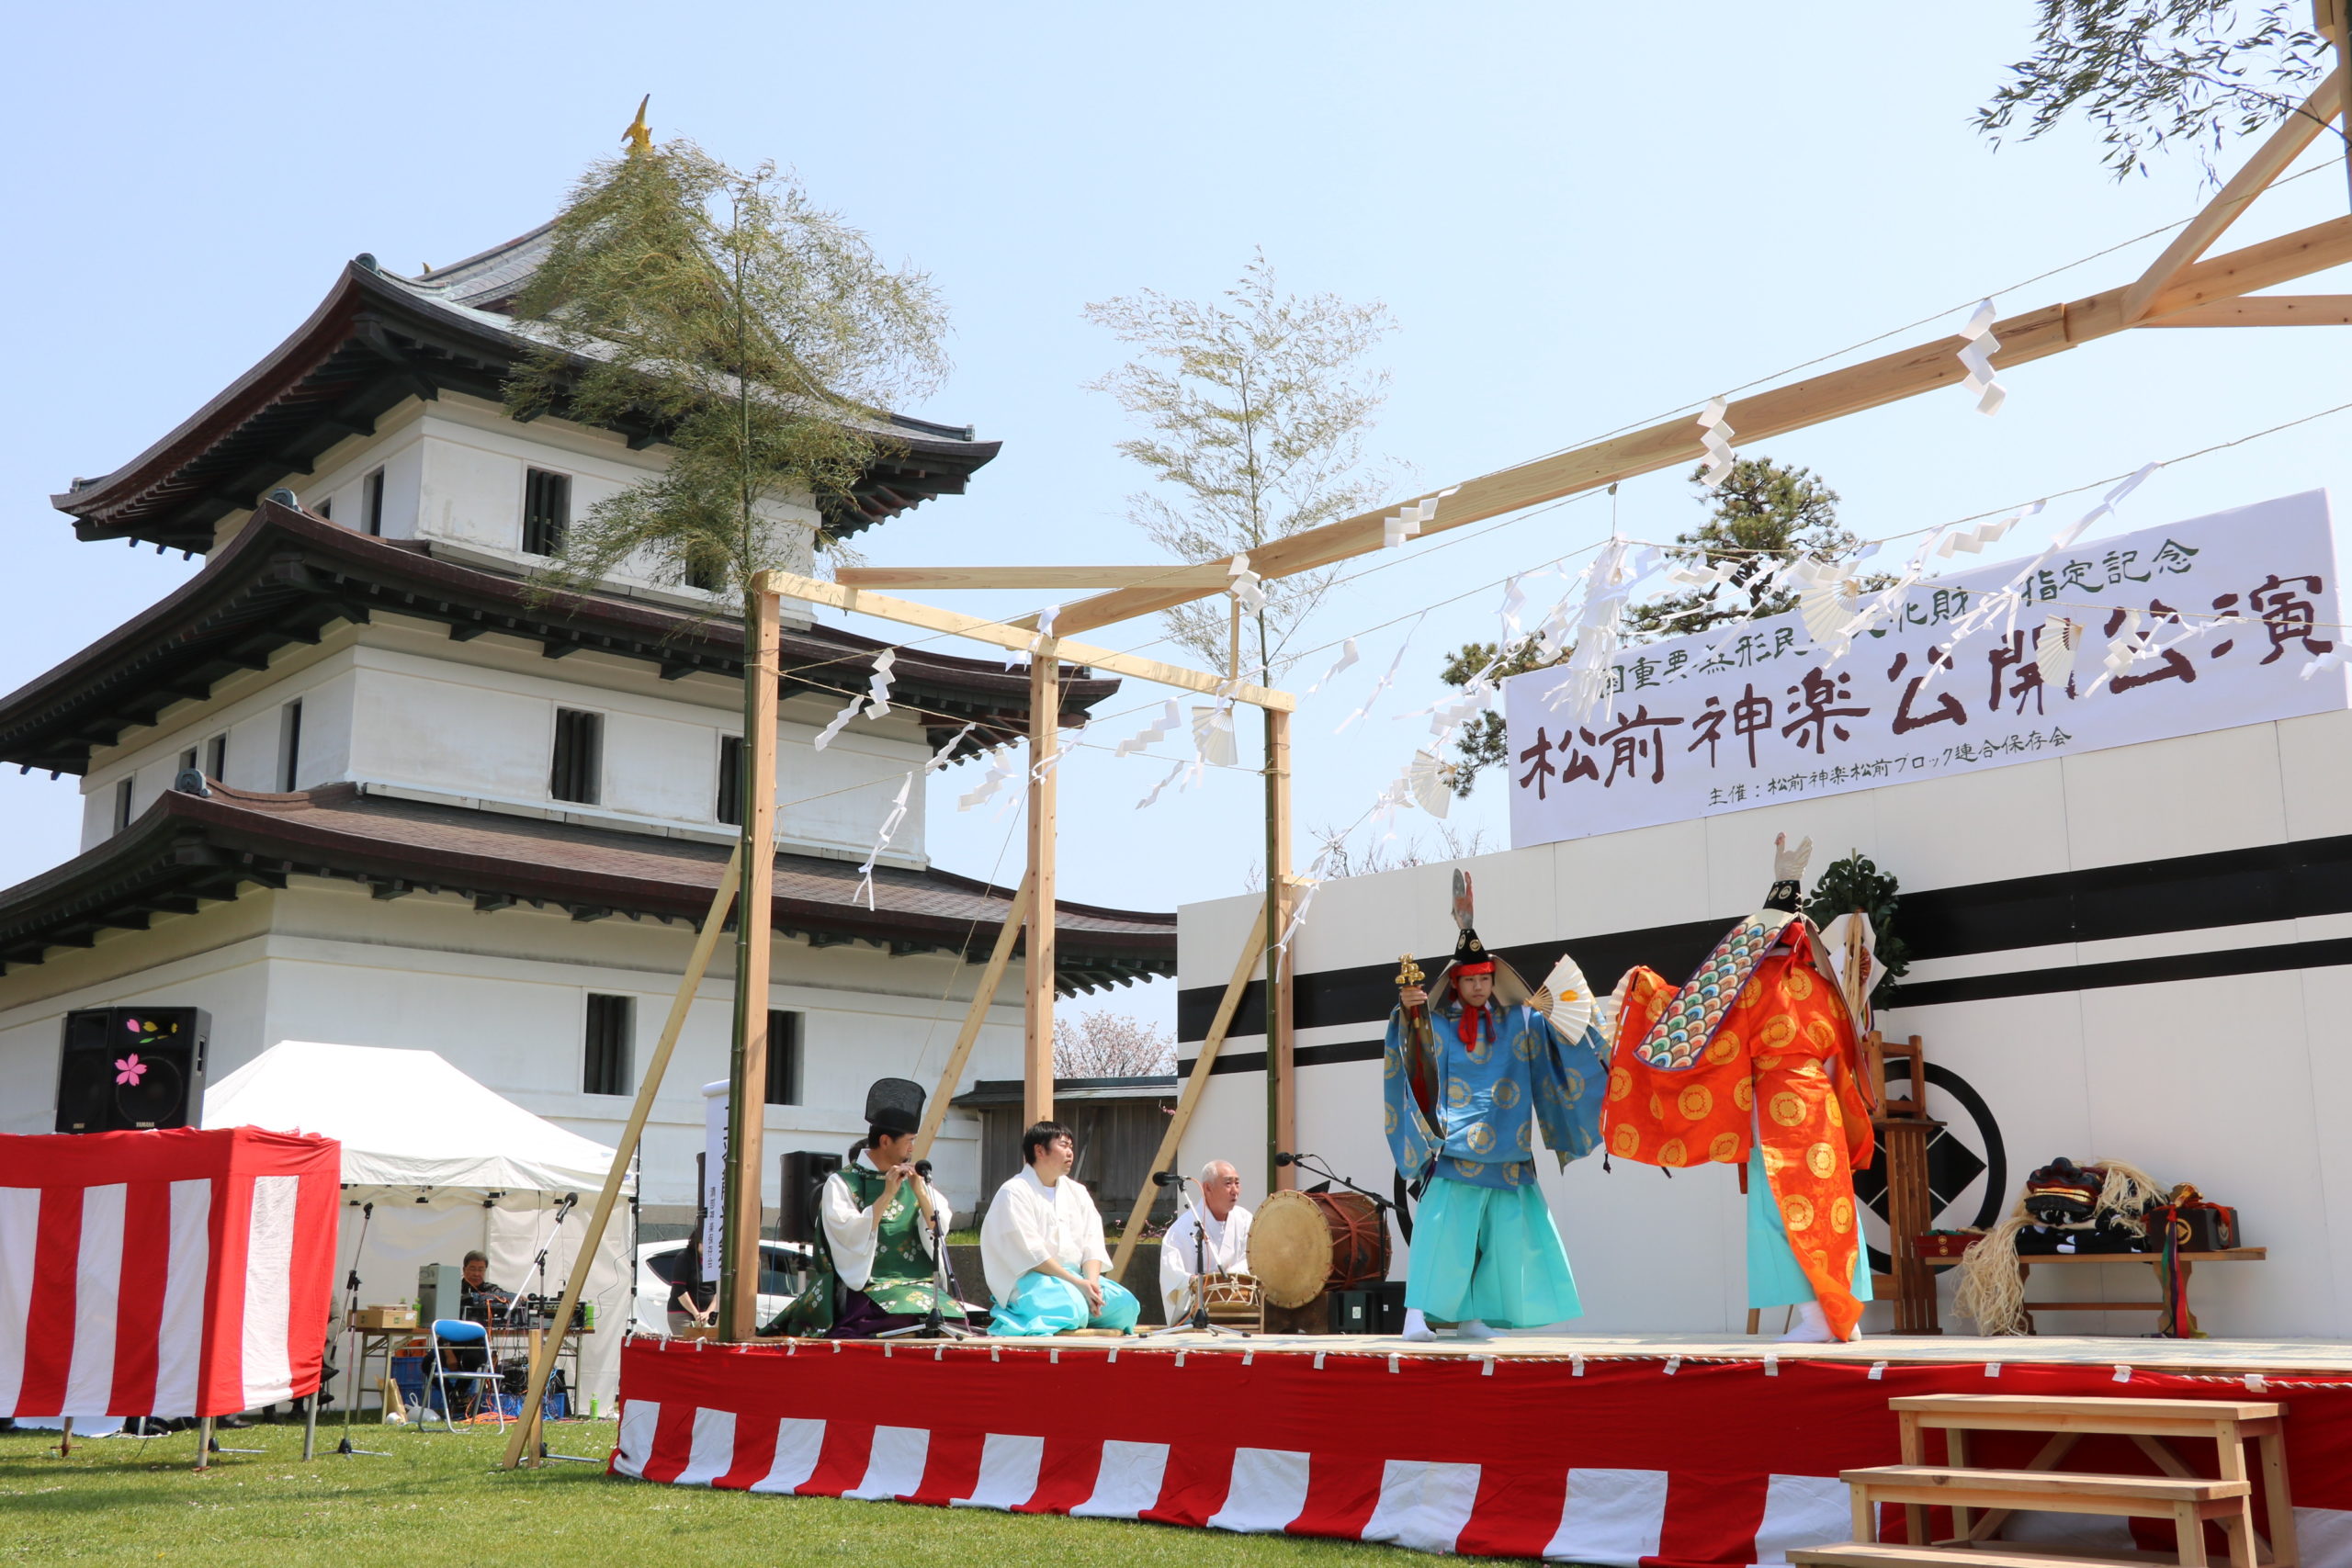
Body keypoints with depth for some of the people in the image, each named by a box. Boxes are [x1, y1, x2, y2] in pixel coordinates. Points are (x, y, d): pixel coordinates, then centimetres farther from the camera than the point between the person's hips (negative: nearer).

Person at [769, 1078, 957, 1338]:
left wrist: (920, 1192, -9)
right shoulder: (841, 1183, 1)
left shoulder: (913, 1179, 15)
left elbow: (940, 1229, 5)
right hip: (865, 1288, -4)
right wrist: (887, 1195, -17)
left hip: (918, 1284, 4)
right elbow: (850, 1236, -13)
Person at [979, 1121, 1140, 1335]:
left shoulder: (1077, 1192, 16)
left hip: (1077, 1276, 6)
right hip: (1029, 1279, -6)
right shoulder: (1014, 1193, -6)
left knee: (1125, 1304, -18)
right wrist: (1077, 1283, -19)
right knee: (1072, 1310, -35)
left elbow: (1092, 1245, 7)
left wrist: (1091, 1282, -13)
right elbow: (1032, 1253, -15)